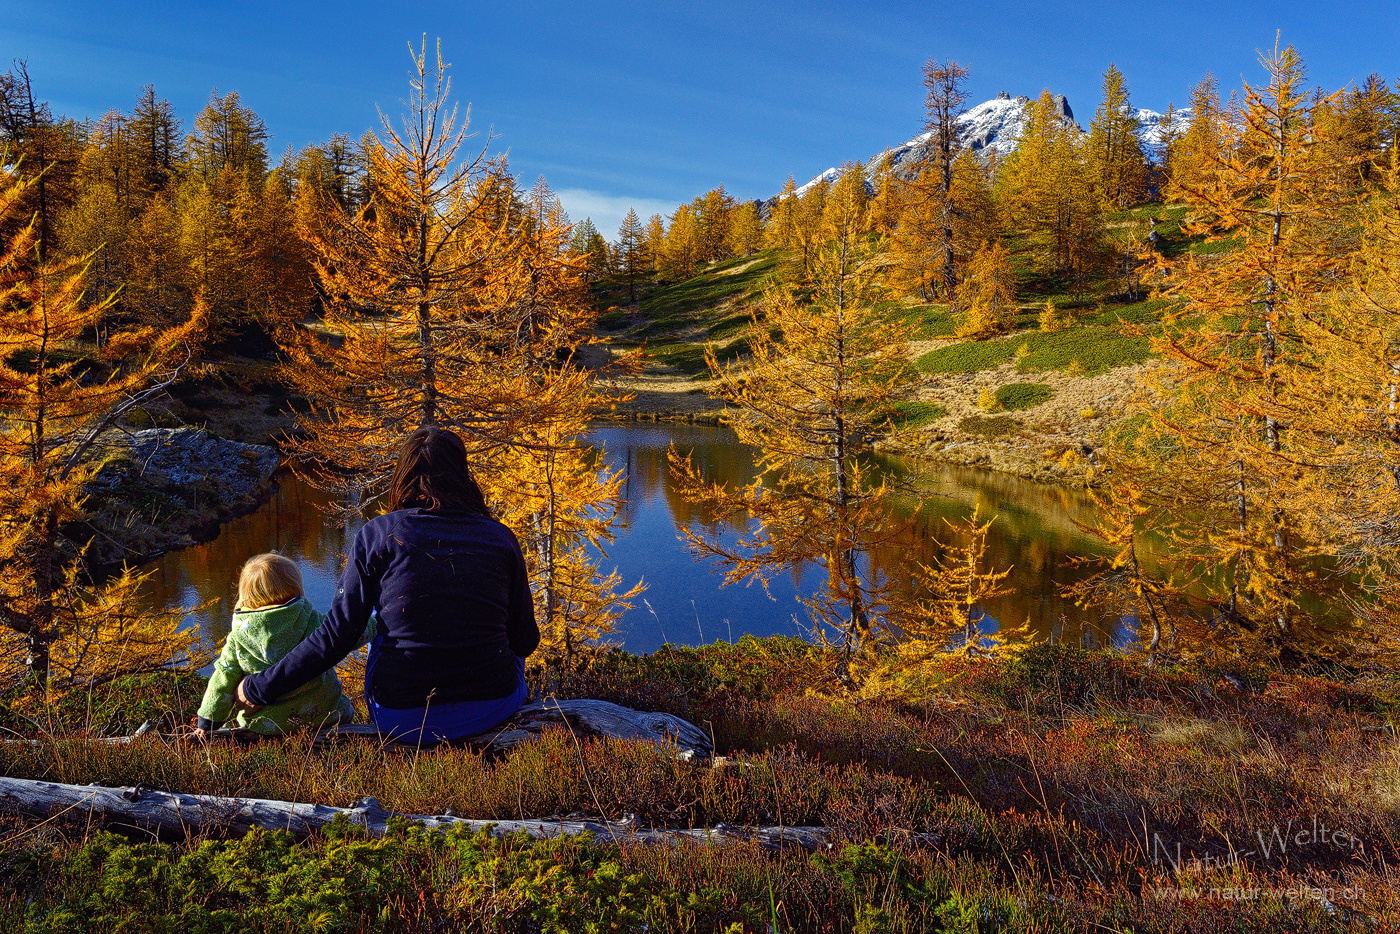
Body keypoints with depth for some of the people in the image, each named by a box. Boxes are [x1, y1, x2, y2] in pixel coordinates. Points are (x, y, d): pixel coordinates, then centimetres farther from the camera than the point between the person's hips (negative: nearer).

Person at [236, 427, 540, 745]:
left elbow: (336, 636, -6)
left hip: (404, 721, 0)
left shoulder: (377, 534, -5)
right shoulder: (501, 538, -2)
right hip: (496, 710, 1)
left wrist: (258, 688, 7)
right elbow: (525, 642, 4)